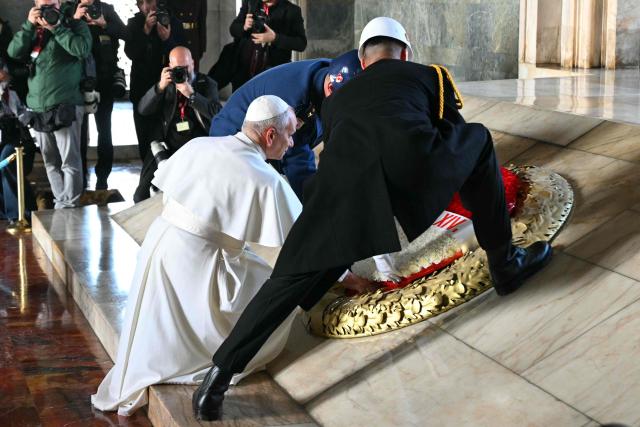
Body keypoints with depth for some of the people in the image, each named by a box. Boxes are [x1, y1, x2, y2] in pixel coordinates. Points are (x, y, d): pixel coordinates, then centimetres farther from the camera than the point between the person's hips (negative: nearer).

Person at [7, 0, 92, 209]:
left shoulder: (75, 26, 5)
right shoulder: (34, 32, 17)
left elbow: (83, 49, -14)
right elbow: (14, 52, 3)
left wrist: (56, 27, -12)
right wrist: (29, 25, -4)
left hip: (65, 106, -5)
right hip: (39, 108, 5)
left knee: (69, 161, -9)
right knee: (51, 162, 10)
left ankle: (69, 207, -6)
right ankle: (60, 204, 17)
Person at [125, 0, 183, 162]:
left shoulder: (172, 22, 0)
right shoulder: (134, 24, 3)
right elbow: (130, 53, -9)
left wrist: (167, 39, -24)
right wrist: (146, 30, -19)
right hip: (142, 87, 1)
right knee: (144, 135, 3)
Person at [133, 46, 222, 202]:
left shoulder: (207, 84, 5)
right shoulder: (167, 83, 11)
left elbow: (218, 114, -11)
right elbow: (143, 110, 1)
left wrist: (191, 94, -20)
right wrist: (160, 86, -14)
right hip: (167, 148, 2)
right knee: (142, 196, -5)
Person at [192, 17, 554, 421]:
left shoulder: (337, 98, 41)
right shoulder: (427, 75, 36)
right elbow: (455, 135, 43)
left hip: (345, 165, 2)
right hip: (410, 154, -2)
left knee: (299, 272, 7)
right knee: (479, 141, 28)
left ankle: (220, 372, -3)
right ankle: (505, 264, 31)